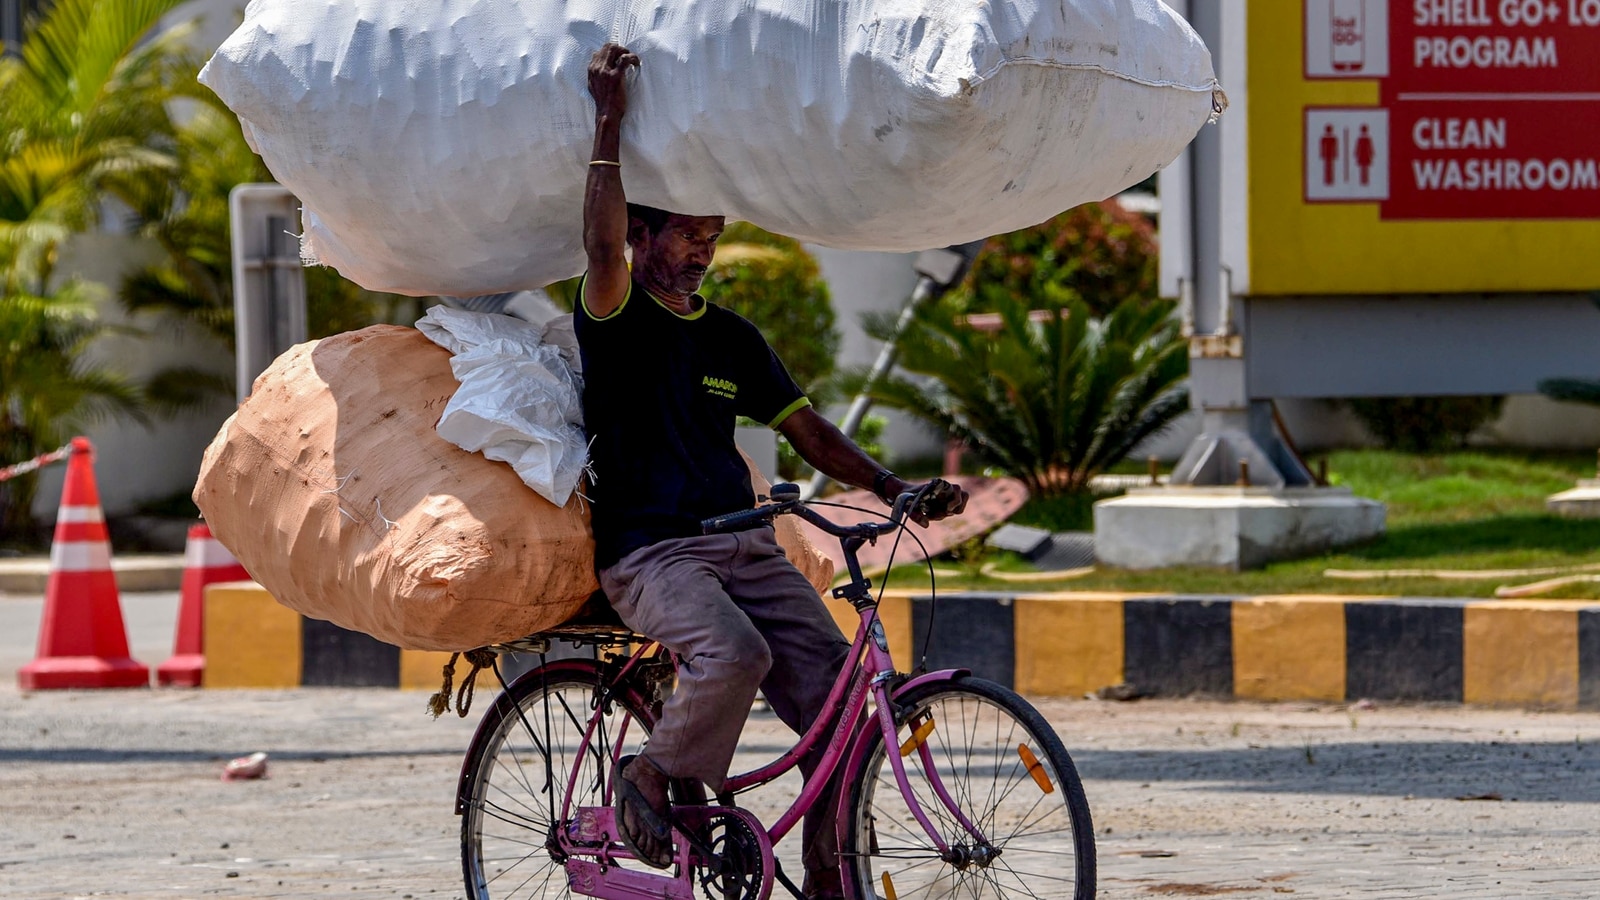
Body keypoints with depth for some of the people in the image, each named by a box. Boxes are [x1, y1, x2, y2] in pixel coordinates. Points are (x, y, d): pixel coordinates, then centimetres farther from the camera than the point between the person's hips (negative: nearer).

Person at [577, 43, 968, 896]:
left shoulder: (732, 339, 19)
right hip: (650, 551, -6)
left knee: (832, 682, -15)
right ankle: (651, 779, -9)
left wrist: (896, 489, 3)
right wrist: (609, 121, -21)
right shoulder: (615, 318, 2)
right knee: (733, 654, -35)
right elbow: (602, 246, -19)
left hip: (745, 546, 6)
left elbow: (807, 430, 17)